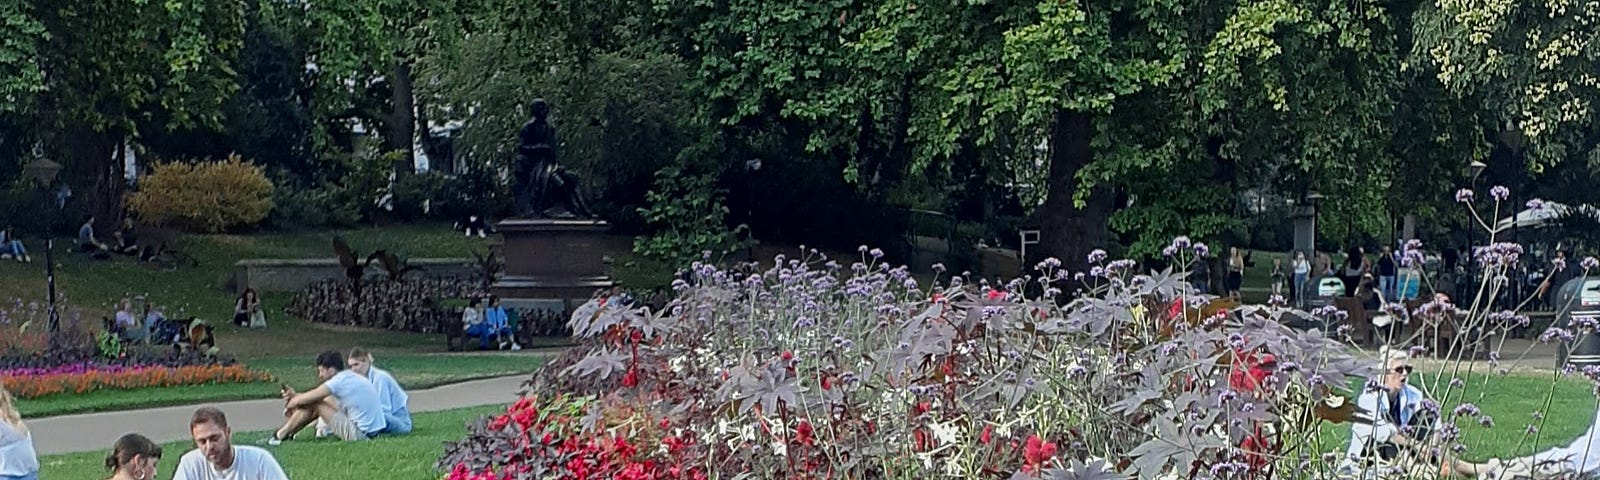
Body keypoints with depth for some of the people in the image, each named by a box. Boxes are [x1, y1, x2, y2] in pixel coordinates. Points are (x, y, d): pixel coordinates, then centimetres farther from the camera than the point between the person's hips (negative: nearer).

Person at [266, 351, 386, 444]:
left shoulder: (339, 381, -14)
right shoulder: (351, 377, 13)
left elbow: (306, 399, -7)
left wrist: (289, 405, 12)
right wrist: (295, 395, 19)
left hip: (359, 433, -10)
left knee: (314, 404, -4)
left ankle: (279, 436, 10)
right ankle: (289, 433, 25)